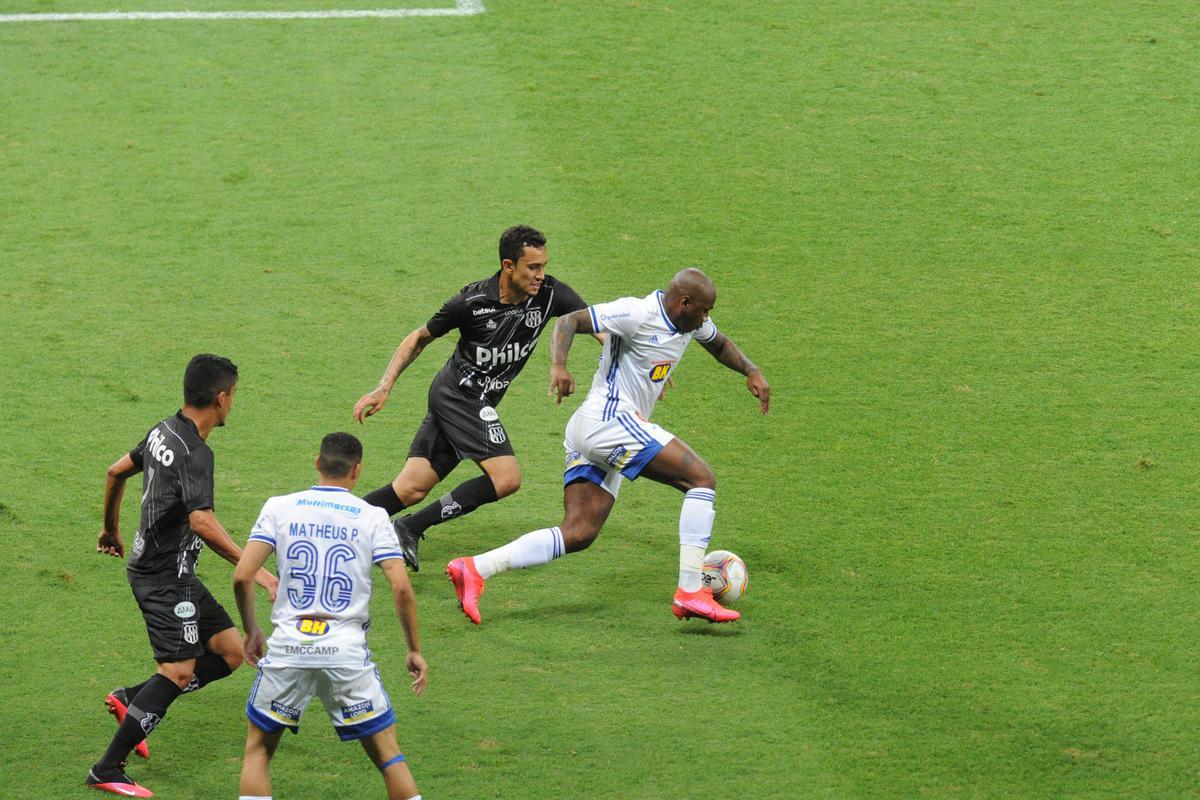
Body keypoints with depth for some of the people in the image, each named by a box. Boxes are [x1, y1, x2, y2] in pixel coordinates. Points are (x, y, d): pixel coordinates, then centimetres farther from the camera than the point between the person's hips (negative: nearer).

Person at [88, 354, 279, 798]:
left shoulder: (164, 431, 8)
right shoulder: (195, 453, -21)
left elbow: (116, 471, 22)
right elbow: (202, 522, -33)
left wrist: (111, 530, 36)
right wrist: (254, 568, -32)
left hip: (150, 563, 10)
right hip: (165, 577, -10)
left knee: (229, 650, 9)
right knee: (179, 670, -13)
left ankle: (130, 700, 13)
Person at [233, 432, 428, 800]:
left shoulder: (279, 508, 4)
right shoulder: (373, 517, 2)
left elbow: (242, 576, -3)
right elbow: (401, 587, -6)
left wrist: (251, 630, 12)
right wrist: (414, 651, 5)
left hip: (287, 649, 1)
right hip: (348, 652, -1)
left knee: (258, 748, 17)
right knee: (387, 753, 9)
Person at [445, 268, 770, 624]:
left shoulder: (690, 320, 14)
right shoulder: (637, 314, -13)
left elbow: (719, 344, 34)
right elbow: (569, 321, -15)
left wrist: (751, 371, 17)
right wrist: (558, 365, -32)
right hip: (609, 418, -10)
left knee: (578, 534, 1)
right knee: (702, 479, -10)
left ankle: (474, 568, -8)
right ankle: (691, 593, -12)